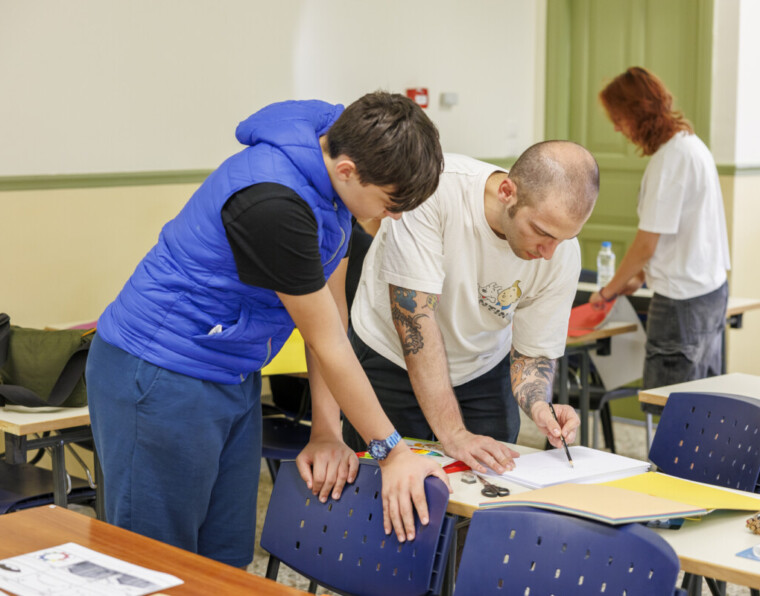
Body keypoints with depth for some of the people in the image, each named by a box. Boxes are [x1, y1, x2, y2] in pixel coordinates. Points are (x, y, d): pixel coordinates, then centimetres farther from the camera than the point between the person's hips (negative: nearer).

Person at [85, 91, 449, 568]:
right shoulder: (272, 203, -30)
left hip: (234, 379, 9)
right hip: (160, 380, -9)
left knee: (229, 560, 12)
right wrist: (392, 451, -11)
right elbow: (327, 342, -21)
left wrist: (327, 431, 2)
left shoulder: (336, 167, -3)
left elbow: (333, 307, 4)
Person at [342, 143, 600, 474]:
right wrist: (453, 433, -35)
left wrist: (538, 404, -30)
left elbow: (534, 351, -7)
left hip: (482, 370, 3)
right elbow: (415, 315, -33)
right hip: (391, 357, -3)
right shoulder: (435, 187, -33)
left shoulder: (562, 253, -20)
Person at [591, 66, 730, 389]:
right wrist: (640, 276, 16)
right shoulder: (692, 143, 11)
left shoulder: (669, 159, -17)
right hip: (713, 290, 10)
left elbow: (647, 243, -16)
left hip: (682, 299, -10)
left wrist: (609, 290, -2)